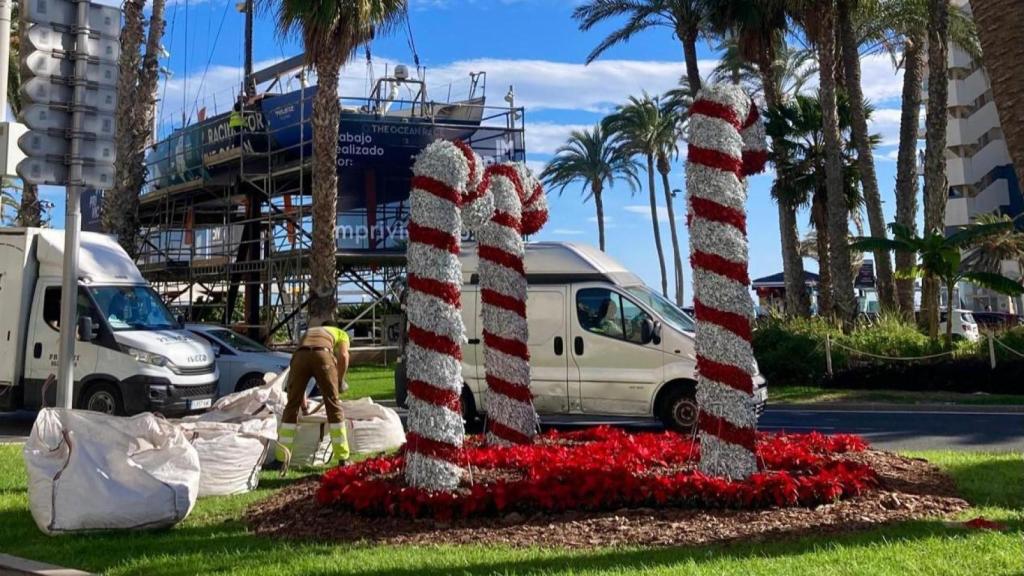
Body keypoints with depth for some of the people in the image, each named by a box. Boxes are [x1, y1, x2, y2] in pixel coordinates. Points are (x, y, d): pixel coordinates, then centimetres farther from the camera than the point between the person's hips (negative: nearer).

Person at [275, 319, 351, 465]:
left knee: (292, 406, 12)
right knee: (333, 405, 6)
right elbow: (343, 355, 9)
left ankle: (280, 457, 14)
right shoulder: (341, 333, 34)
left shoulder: (307, 332, 45)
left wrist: (303, 403, 47)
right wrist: (340, 381, 20)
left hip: (300, 355, 3)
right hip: (323, 355, -3)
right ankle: (342, 457, 10)